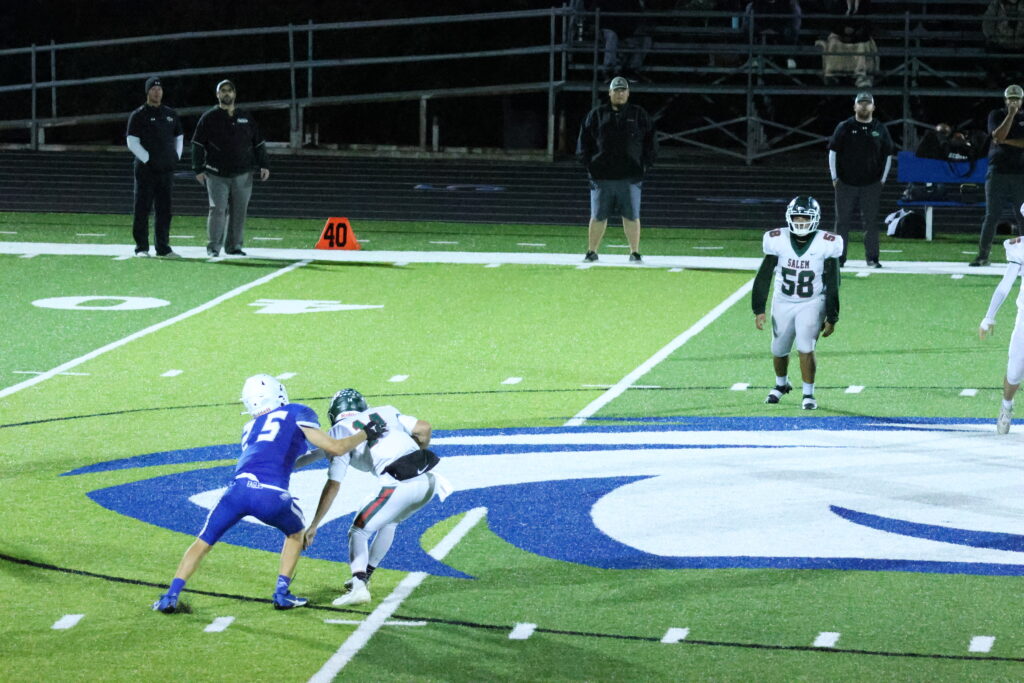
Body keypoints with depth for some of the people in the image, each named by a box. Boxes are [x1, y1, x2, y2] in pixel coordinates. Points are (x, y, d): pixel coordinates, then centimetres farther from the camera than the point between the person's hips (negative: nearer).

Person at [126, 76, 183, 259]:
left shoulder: (171, 114, 14)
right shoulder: (138, 115, -1)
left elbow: (179, 137, 23)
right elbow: (132, 142, -8)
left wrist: (176, 158, 10)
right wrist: (148, 160, -13)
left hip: (166, 170, 5)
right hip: (145, 169, -5)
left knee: (164, 211, 5)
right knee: (142, 210, -3)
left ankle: (163, 248, 10)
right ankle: (141, 248, -1)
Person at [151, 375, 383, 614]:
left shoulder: (250, 429, 31)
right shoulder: (296, 413, 17)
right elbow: (335, 446, 13)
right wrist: (365, 434, 28)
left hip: (239, 487, 3)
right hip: (271, 495, -3)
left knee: (203, 542, 19)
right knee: (296, 532, 29)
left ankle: (170, 597, 8)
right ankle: (282, 594, 21)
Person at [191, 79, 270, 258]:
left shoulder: (246, 118, 13)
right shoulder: (209, 118, 4)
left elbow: (259, 143, 16)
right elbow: (198, 145, 3)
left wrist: (264, 165, 7)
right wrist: (198, 169, -5)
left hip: (242, 175, 3)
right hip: (217, 175, -3)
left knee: (239, 210, 3)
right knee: (218, 210, -10)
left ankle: (234, 246, 12)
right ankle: (213, 247, -4)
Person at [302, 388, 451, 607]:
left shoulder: (339, 433, 7)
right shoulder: (385, 411, 21)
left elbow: (333, 486, 4)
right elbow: (423, 428, 13)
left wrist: (313, 526, 9)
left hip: (399, 486, -6)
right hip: (427, 480, 6)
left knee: (358, 530, 8)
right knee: (389, 522, 30)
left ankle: (358, 586, -12)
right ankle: (364, 576, 37)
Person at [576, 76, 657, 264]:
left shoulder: (638, 115, 10)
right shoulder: (597, 114, 9)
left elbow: (650, 142, 11)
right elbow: (584, 141, 10)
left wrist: (645, 164, 2)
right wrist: (588, 163, 0)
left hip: (630, 177, 0)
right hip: (601, 176, 0)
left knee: (631, 216, -1)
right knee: (598, 216, 3)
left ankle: (634, 252, 6)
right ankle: (591, 252, 11)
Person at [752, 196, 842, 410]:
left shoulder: (826, 245, -14)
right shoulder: (778, 241, -12)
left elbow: (832, 285, -7)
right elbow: (763, 277, -3)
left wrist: (831, 318, -6)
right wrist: (759, 310, -6)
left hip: (812, 304, -2)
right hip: (783, 302, 2)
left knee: (806, 349, -17)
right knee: (779, 350, 14)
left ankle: (808, 394, 0)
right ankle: (781, 384, 43)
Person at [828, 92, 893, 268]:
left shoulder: (879, 129, 6)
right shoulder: (844, 127, 1)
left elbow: (888, 155, 13)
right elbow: (833, 152, 4)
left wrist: (882, 180, 8)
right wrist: (835, 178, 0)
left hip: (871, 185, 1)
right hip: (845, 184, -1)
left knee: (871, 222, 1)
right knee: (842, 221, 2)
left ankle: (872, 258, 7)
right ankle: (839, 258, 7)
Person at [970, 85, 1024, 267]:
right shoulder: (996, 115, 7)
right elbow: (998, 136, -11)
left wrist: (1006, 141, -10)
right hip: (997, 172, -1)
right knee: (991, 216, -4)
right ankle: (983, 255, -3)